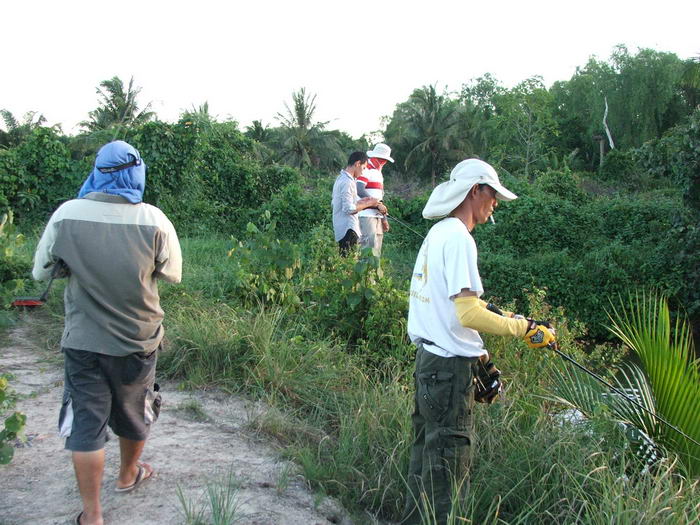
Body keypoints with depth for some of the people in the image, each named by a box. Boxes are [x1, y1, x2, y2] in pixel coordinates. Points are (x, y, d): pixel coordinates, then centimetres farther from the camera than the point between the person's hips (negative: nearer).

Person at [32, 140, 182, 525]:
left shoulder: (66, 215, -12)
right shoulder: (153, 220, -14)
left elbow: (41, 272, -1)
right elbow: (172, 274, -1)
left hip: (83, 341, -1)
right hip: (138, 340, 1)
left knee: (85, 423, 9)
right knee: (134, 413, 23)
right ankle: (128, 474, 46)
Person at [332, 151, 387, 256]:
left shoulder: (341, 178, 16)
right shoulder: (348, 182, -15)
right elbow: (349, 209, -20)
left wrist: (361, 201, 15)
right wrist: (368, 204, -7)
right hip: (348, 230, -10)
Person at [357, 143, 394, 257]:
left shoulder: (378, 173, 22)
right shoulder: (366, 170, -7)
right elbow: (359, 191, -22)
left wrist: (384, 218, 21)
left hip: (377, 215, 9)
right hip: (366, 214, -9)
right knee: (370, 242, -17)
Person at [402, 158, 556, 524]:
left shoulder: (437, 233, 14)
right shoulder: (458, 237, -15)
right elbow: (468, 312, -24)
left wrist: (479, 357, 20)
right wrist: (524, 328, -14)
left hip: (429, 358, 10)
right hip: (450, 365, -10)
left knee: (426, 451, 20)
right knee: (447, 462, -1)